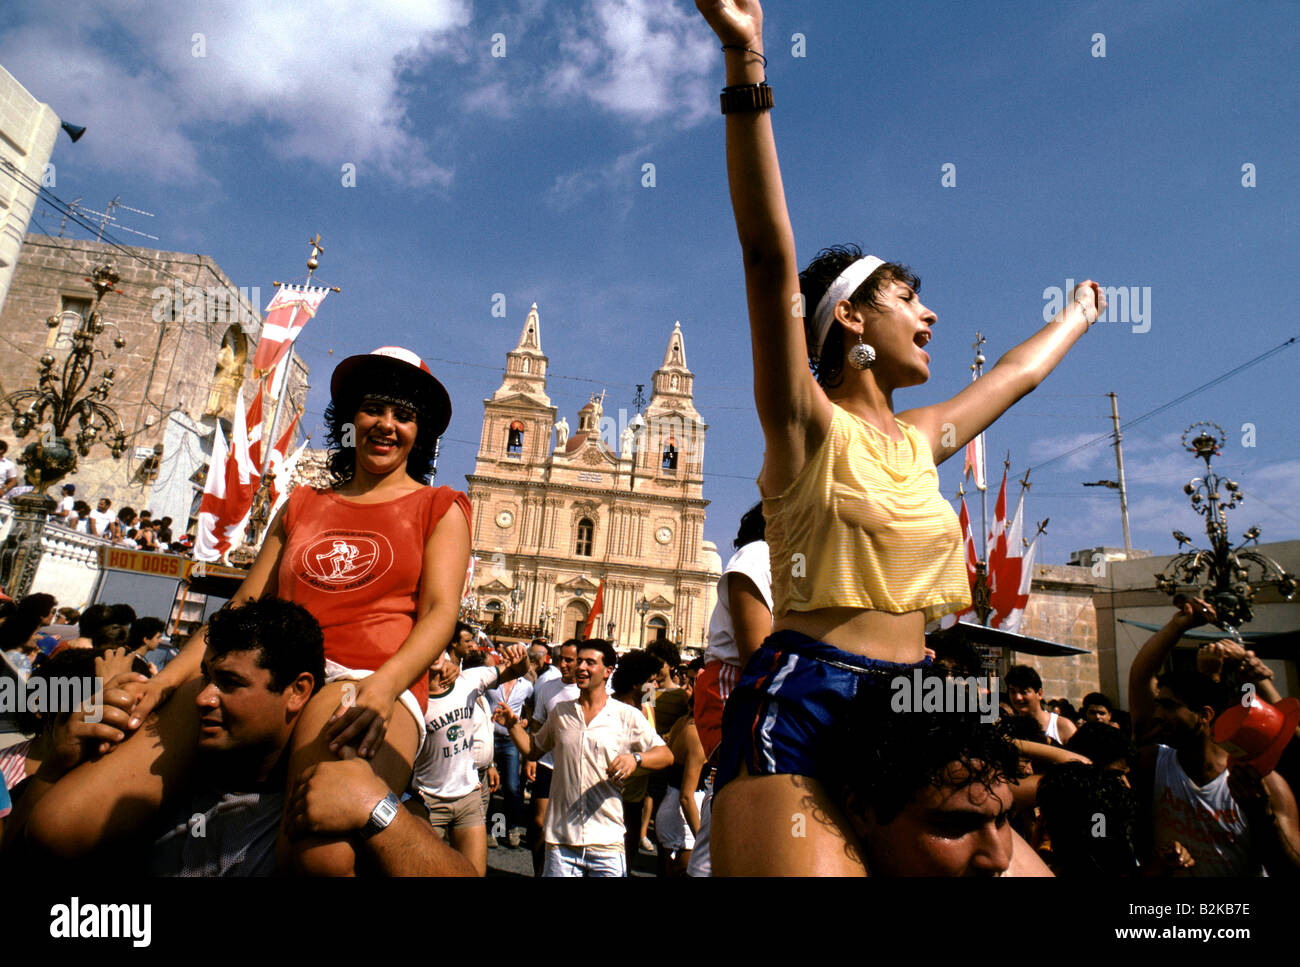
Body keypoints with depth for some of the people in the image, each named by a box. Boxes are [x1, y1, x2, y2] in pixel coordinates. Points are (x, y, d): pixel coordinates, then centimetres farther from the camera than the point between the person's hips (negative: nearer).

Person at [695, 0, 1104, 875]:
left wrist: (1078, 315, 49)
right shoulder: (808, 425, -5)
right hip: (803, 708, -7)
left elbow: (1018, 374, 33)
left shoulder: (919, 441, 15)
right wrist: (748, 70, -24)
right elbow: (770, 257, -18)